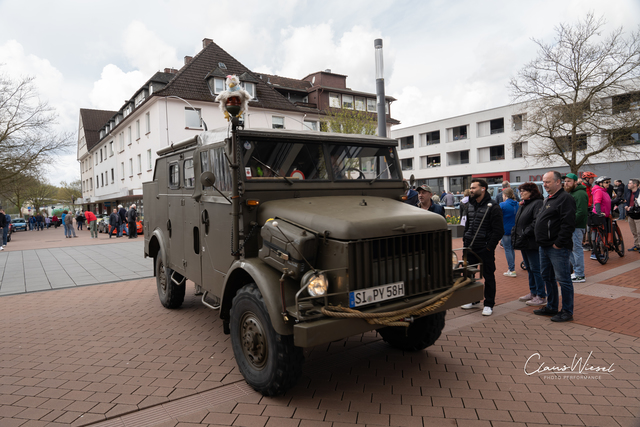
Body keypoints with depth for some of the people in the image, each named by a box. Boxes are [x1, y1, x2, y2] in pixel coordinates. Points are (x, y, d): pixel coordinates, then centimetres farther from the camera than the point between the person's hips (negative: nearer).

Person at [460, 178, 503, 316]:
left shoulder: (493, 208, -10)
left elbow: (498, 231, -11)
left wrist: (489, 247, -14)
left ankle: (489, 304, 15)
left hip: (485, 249, -7)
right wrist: (465, 240, 12)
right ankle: (473, 300, 28)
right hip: (470, 248, 7)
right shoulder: (470, 206, 12)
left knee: (488, 276, 4)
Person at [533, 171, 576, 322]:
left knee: (563, 280, -2)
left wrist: (558, 243, -20)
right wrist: (541, 239, 15)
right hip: (545, 246, 10)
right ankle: (551, 307, 29)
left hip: (558, 248, -10)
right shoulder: (547, 199, 18)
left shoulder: (565, 198, -13)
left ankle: (567, 312, 8)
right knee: (547, 277, 17)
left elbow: (568, 224, -21)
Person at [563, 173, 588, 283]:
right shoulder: (571, 193, 18)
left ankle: (580, 275, 2)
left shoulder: (580, 194, -14)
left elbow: (581, 213, -22)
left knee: (576, 249, -5)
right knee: (571, 249, 15)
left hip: (577, 227, -10)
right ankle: (576, 271, 25)